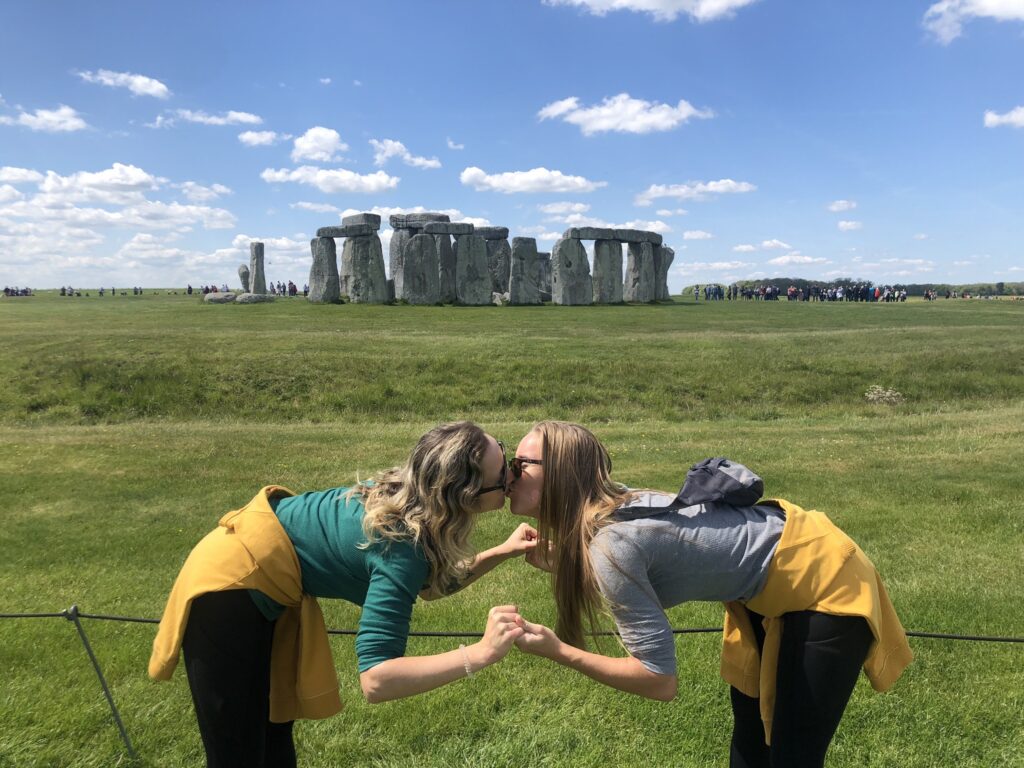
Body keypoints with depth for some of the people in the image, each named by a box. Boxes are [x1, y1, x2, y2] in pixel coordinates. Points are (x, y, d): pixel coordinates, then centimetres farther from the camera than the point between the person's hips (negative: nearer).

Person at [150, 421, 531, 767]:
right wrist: (482, 653, -40)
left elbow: (429, 581, 8)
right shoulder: (401, 547, -32)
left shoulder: (409, 496, -8)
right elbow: (375, 680, -37)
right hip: (229, 586, -9)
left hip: (259, 579, 9)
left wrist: (503, 552, -3)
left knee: (274, 731, 22)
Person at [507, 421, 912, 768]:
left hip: (825, 584, -8)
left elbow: (660, 681, -27)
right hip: (773, 578, 8)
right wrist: (557, 561, -3)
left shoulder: (609, 546, -33)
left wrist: (558, 651, -23)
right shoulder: (606, 507, -8)